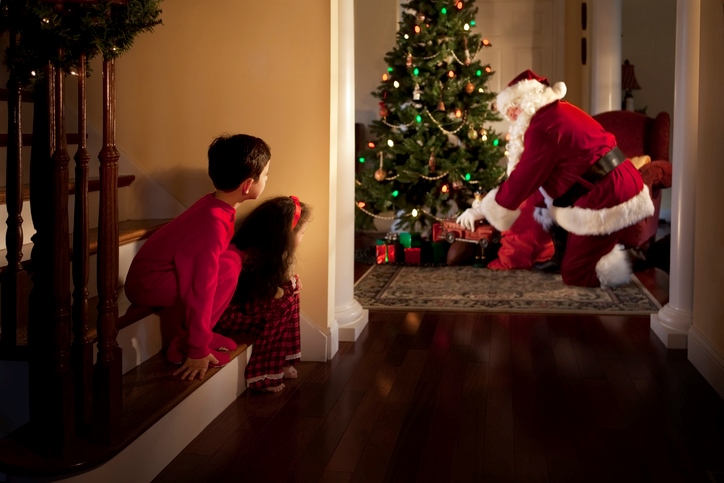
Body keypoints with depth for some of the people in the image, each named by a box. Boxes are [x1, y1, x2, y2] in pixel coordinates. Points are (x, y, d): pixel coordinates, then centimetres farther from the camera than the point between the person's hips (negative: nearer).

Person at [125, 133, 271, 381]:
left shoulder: (214, 205, -1)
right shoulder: (214, 224, -28)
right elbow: (201, 290, -27)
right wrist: (198, 351, -23)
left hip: (162, 270, 9)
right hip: (147, 283, -9)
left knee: (232, 255, 4)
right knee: (228, 267, -20)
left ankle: (180, 328, 8)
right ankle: (183, 346, -10)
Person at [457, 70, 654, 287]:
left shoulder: (542, 127, -16)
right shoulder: (561, 113, 14)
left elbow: (521, 180, -11)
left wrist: (481, 211, -2)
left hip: (606, 197, -10)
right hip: (620, 186, 10)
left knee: (574, 274, 0)